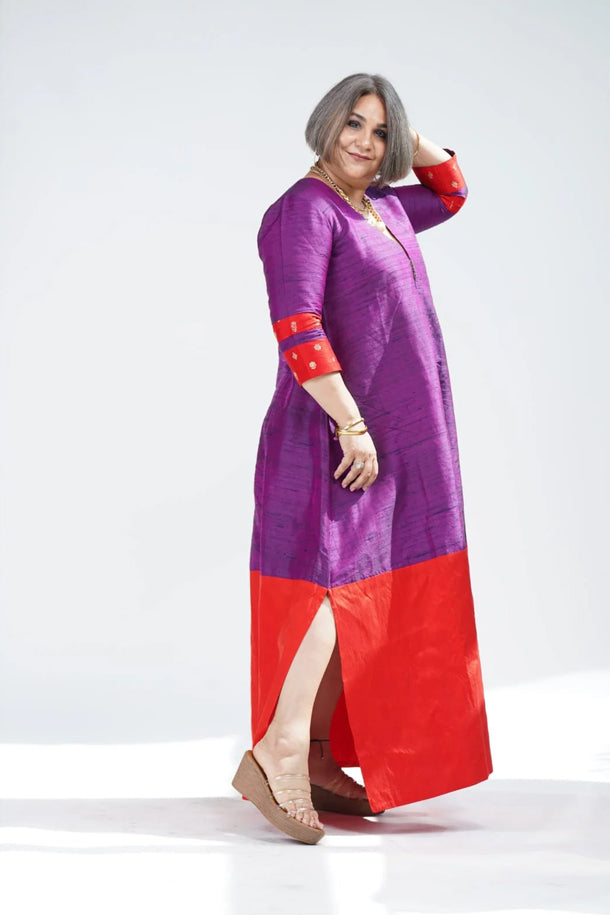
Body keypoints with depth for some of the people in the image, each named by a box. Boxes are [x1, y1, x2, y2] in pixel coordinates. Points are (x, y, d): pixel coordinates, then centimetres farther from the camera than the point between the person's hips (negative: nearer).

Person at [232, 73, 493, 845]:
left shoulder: (380, 207, 14)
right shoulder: (305, 211, -13)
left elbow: (450, 190, 33)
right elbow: (296, 329, -24)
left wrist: (400, 133, 15)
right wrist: (352, 425, -27)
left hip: (391, 434, 9)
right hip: (339, 431, -9)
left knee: (368, 596, 8)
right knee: (343, 580, -14)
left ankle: (318, 759, 12)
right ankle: (275, 754, -17)